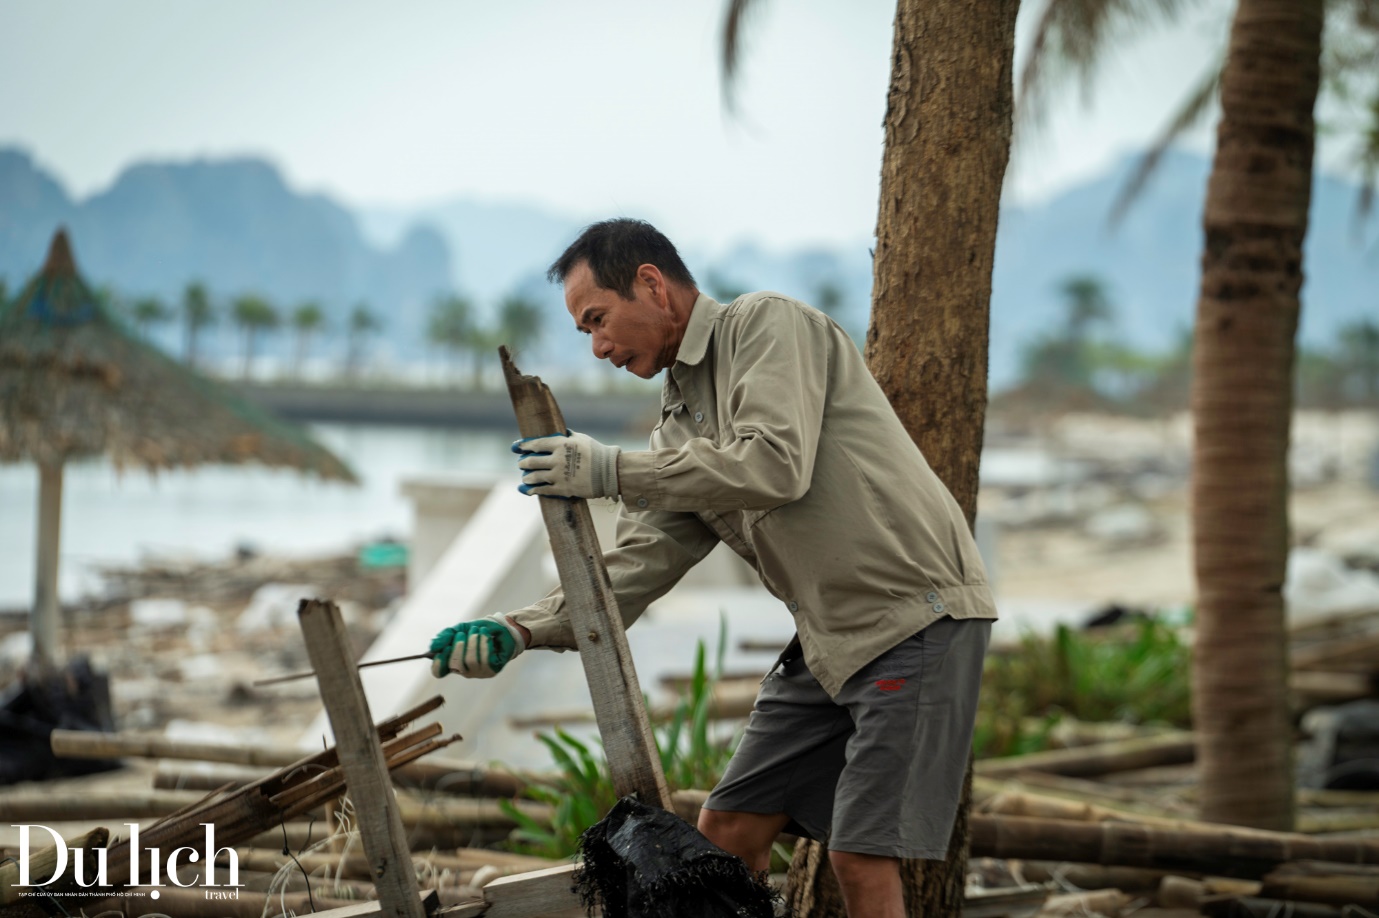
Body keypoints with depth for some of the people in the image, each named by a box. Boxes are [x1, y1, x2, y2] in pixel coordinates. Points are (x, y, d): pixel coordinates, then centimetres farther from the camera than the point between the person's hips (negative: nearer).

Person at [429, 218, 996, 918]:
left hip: (916, 615, -9)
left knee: (861, 856, -13)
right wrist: (522, 631, -7)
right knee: (727, 832, 7)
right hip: (829, 639, 9)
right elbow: (638, 564, 8)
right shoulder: (681, 419, 15)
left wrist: (612, 472, -21)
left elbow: (776, 467, -25)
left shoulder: (768, 323, -9)